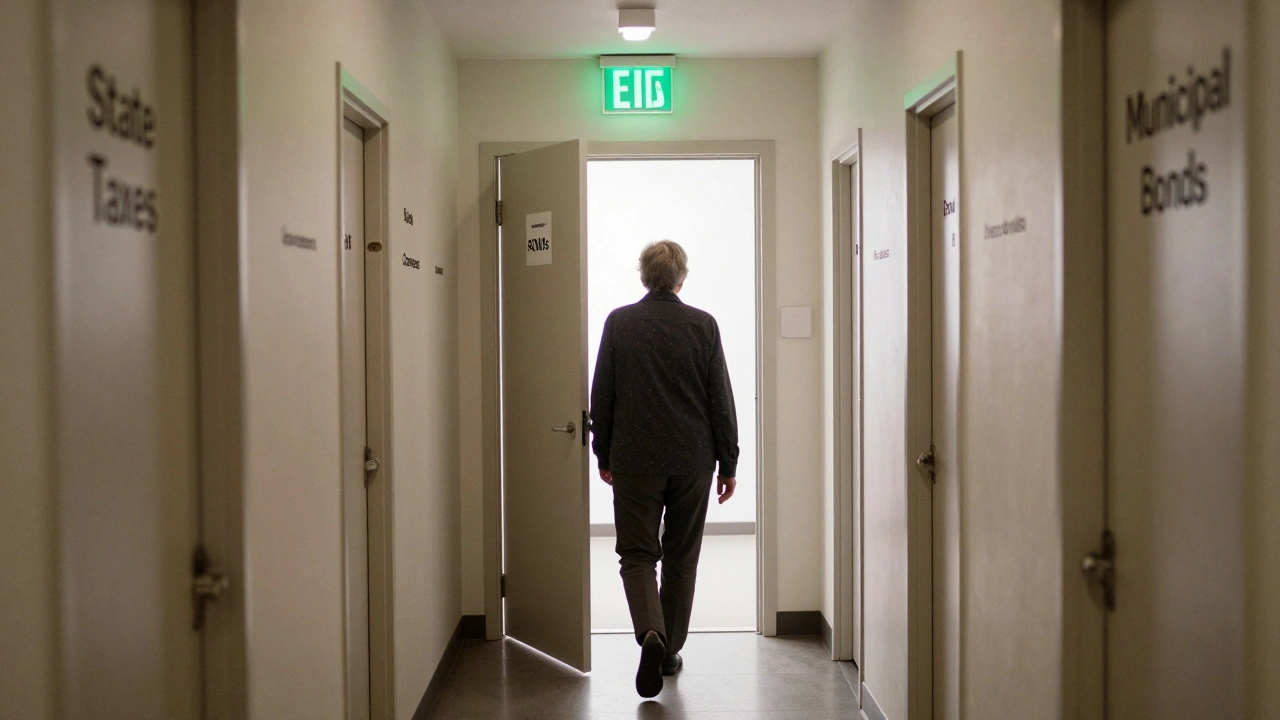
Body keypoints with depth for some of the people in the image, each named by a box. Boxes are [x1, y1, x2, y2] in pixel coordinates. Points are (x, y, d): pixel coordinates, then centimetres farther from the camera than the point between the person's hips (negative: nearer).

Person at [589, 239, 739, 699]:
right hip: (692, 460, 1)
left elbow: (601, 396, 1)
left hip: (634, 460, -1)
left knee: (637, 555, 3)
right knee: (681, 558, 13)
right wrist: (728, 463, 7)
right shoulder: (703, 325, -2)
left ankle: (651, 632, -21)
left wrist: (603, 454, 12)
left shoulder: (619, 322, -2)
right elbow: (721, 400, -1)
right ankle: (671, 651, 21)